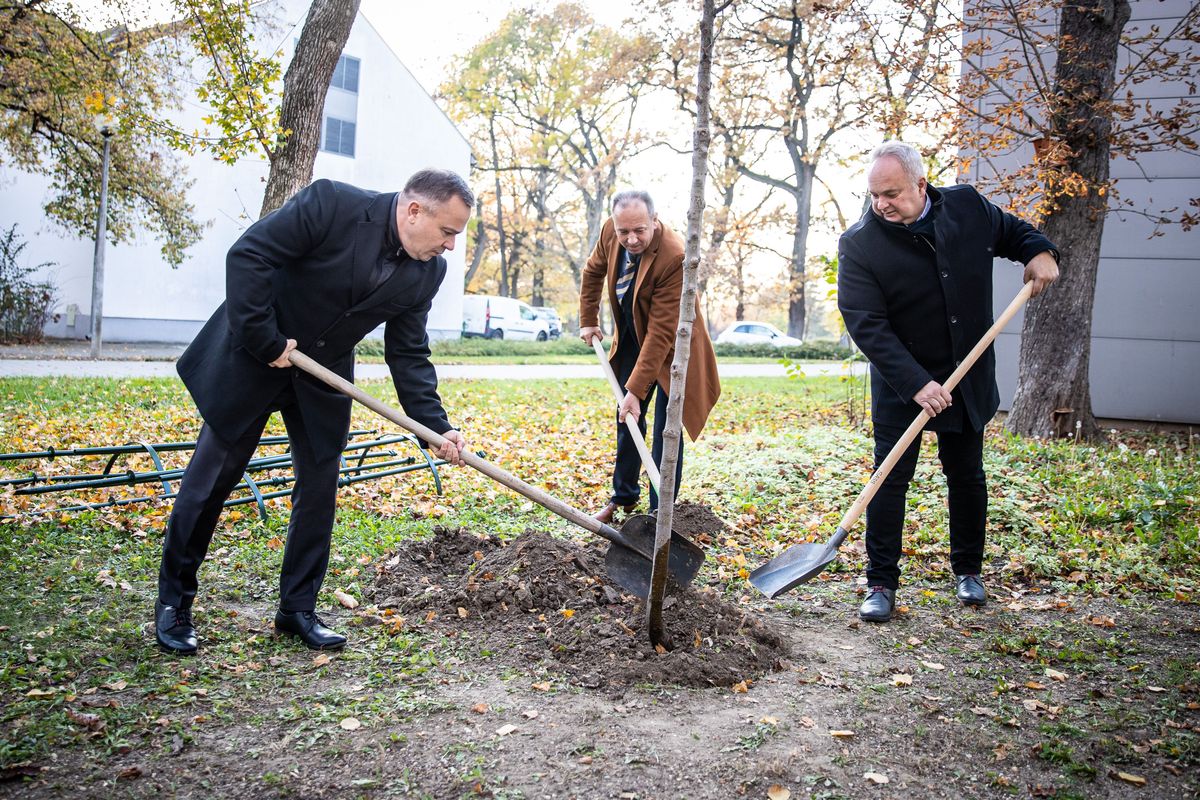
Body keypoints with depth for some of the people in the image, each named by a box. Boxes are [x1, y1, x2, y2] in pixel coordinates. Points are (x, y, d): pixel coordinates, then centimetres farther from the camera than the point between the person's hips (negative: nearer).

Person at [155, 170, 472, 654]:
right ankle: (173, 601, 20)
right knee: (211, 477, 4)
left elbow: (408, 355, -3)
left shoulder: (426, 273, -7)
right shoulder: (331, 204, -24)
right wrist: (264, 339, -23)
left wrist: (436, 427, -13)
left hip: (324, 374, 5)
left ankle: (298, 609, 19)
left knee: (319, 487, 5)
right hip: (253, 354, -5)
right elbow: (248, 256, -24)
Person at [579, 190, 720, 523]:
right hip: (631, 339, 6)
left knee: (665, 432, -6)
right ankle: (623, 497, 28)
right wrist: (588, 319, 9)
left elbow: (661, 333, -34)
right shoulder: (610, 232, -14)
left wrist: (636, 389, -34)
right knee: (626, 419, 13)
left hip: (670, 349, -6)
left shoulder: (675, 257, -34)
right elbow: (594, 271, 11)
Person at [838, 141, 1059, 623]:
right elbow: (866, 325, -22)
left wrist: (1038, 251, -5)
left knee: (967, 476, 14)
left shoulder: (967, 205, -4)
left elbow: (1010, 230, 17)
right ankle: (881, 584, 9)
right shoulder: (859, 245, -17)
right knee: (890, 478, -3)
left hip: (967, 378, 4)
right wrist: (915, 383, -28)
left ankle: (968, 571, 31)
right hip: (900, 383, -3)